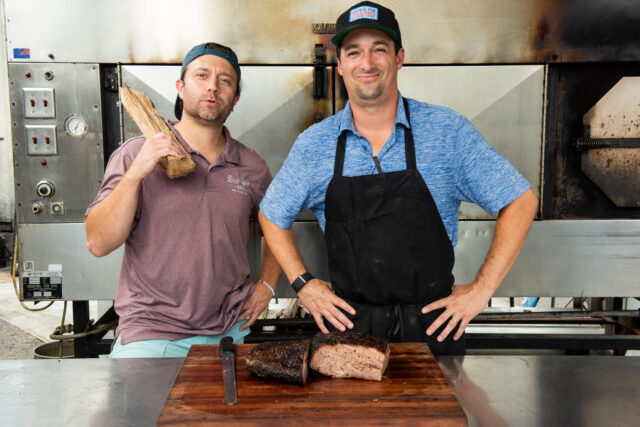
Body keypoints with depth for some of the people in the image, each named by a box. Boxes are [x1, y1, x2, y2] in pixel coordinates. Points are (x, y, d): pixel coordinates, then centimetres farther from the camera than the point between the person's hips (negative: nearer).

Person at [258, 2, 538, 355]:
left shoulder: (447, 130, -6)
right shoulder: (313, 144, -1)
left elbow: (520, 201, -2)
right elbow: (272, 216, 12)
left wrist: (482, 288, -6)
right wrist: (302, 283, 2)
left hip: (432, 325, 0)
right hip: (348, 323, 1)